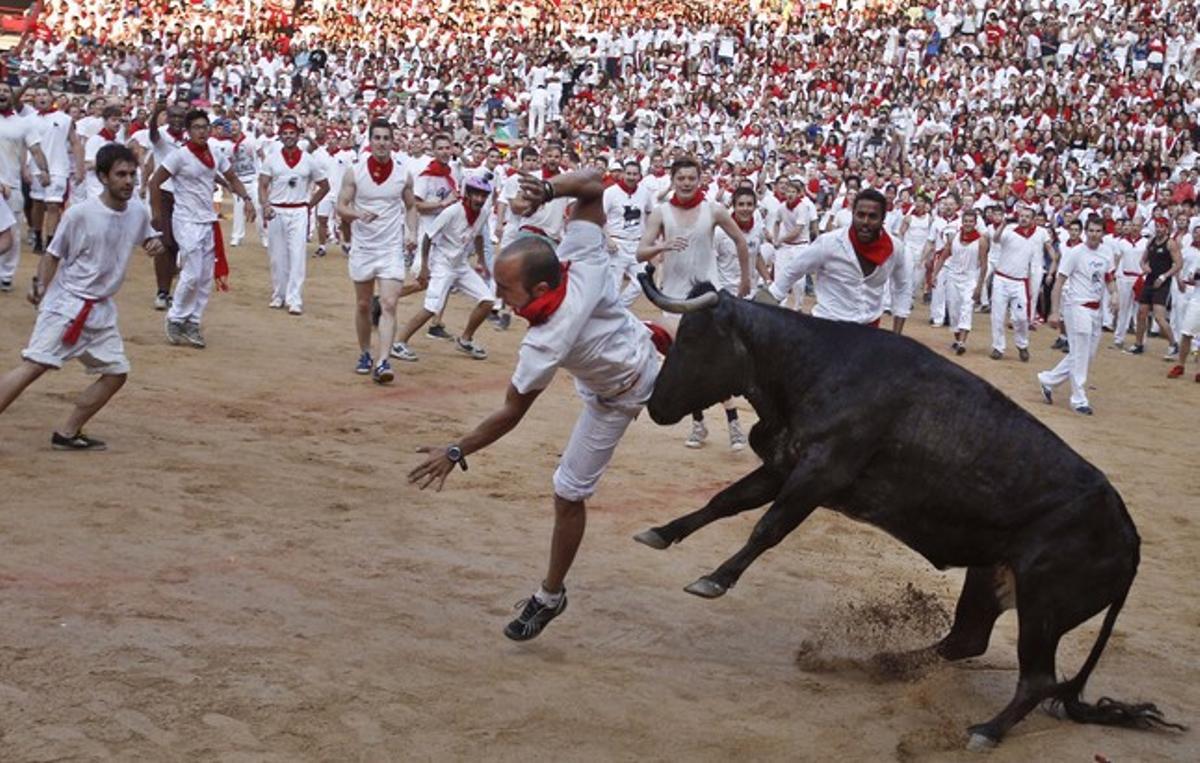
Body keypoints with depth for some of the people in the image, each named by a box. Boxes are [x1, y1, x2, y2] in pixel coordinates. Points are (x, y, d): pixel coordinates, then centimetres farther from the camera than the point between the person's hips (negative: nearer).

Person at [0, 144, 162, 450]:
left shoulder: (138, 212, 2)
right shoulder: (80, 213, -13)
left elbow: (147, 235, 23)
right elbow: (53, 253, -3)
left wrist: (155, 242, 0)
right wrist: (40, 282, -19)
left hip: (102, 309, 7)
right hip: (65, 303, -7)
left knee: (116, 372, 7)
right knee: (33, 365, -17)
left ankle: (67, 434, 16)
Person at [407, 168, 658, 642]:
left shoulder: (544, 345, -42)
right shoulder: (581, 259, -30)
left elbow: (510, 414, -30)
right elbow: (593, 183, -21)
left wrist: (455, 453, -22)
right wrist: (549, 189, -37)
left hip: (616, 398, -5)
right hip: (641, 348, 6)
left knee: (569, 493, 3)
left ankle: (550, 596, 16)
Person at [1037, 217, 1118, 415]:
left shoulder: (1107, 251, 6)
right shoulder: (1074, 253, -12)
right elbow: (1059, 282, -11)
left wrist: (1113, 293, -2)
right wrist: (1054, 312, -17)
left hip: (1096, 310, 7)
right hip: (1078, 307, -7)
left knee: (1086, 354, 13)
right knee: (1080, 356, -3)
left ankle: (1048, 380, 28)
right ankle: (1079, 400, 7)